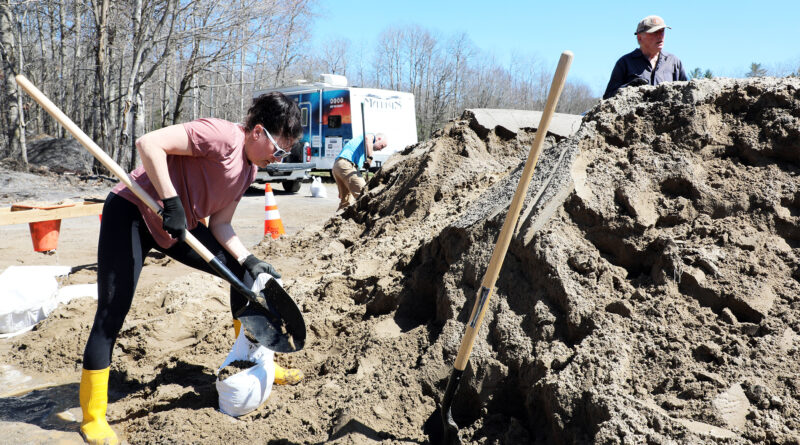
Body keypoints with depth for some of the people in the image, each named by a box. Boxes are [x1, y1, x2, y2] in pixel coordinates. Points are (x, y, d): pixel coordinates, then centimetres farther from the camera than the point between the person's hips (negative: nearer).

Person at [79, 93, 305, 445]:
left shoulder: (249, 168, 4)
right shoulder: (222, 136, -24)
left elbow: (219, 224, 5)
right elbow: (149, 144, -31)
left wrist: (249, 261, -6)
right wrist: (171, 202, -33)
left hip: (179, 226, 9)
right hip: (132, 213, -9)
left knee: (242, 271, 7)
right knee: (111, 314, -9)